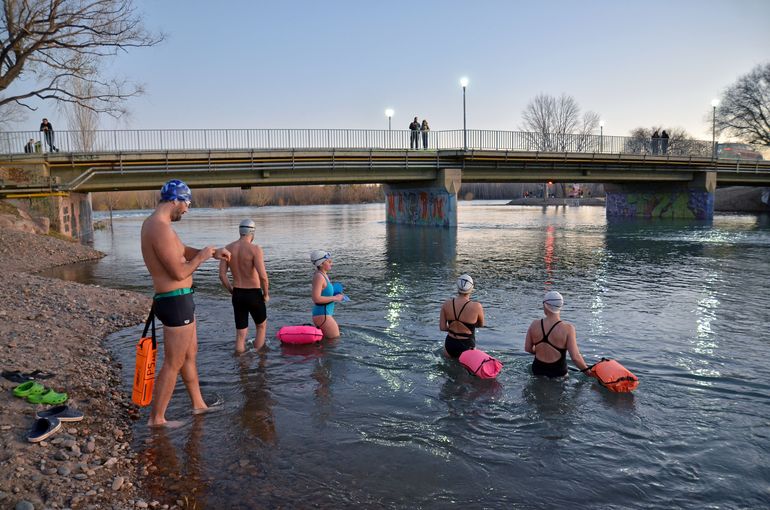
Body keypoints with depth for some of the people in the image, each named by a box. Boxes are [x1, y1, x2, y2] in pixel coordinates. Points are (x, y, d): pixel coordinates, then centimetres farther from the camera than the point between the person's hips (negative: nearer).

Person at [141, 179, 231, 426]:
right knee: (173, 364, 2)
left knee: (190, 354, 22)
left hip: (178, 300, 11)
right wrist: (201, 257, -7)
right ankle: (156, 418, 15)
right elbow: (180, 272, -23)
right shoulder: (161, 229, -22)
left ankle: (198, 404, 36)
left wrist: (213, 252, 9)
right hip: (176, 301, -11)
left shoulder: (152, 223, 11)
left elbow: (181, 250, 21)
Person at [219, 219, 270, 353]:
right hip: (254, 294, -4)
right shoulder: (255, 249, -14)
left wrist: (232, 291, 13)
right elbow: (263, 276, -22)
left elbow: (222, 275, -1)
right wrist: (266, 294, -6)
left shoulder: (228, 248, 1)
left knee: (240, 334, 13)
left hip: (237, 295, 4)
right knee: (261, 326, 22)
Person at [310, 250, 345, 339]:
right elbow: (316, 298, -27)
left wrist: (336, 296, 10)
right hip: (322, 315, -10)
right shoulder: (319, 277, -19)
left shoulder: (324, 275, 10)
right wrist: (334, 298, -18)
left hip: (326, 313, 10)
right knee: (336, 339, -2)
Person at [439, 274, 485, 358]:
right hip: (466, 347, -3)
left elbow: (442, 327, -3)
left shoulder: (446, 304, -9)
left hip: (449, 346, 4)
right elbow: (481, 325, 2)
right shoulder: (477, 307, -17)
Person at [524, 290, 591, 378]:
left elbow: (527, 348, 6)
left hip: (537, 371, 3)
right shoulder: (568, 328, -15)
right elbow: (575, 357, -15)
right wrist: (588, 371, 0)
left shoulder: (534, 325, -5)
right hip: (558, 373, -3)